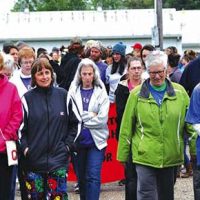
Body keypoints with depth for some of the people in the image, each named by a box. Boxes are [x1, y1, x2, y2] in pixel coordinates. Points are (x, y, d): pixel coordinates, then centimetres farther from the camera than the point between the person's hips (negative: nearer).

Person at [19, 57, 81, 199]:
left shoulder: (63, 95, 4)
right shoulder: (27, 98, 0)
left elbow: (76, 122, 11)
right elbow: (20, 126, 3)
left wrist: (68, 144, 4)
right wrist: (24, 147, -7)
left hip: (58, 159, 0)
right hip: (34, 160, 0)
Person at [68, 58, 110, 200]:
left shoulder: (101, 92, 1)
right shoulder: (73, 91, 3)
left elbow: (102, 119, -9)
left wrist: (81, 119, -8)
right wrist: (90, 115, -12)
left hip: (96, 140, -2)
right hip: (79, 140, 2)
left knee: (93, 177, -10)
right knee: (82, 177, 13)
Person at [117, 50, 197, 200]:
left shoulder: (179, 92, 2)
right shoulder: (137, 94, -1)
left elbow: (191, 124, 7)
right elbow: (126, 128, 3)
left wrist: (195, 150, 4)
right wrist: (123, 155, 3)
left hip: (170, 156, 2)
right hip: (145, 156, -2)